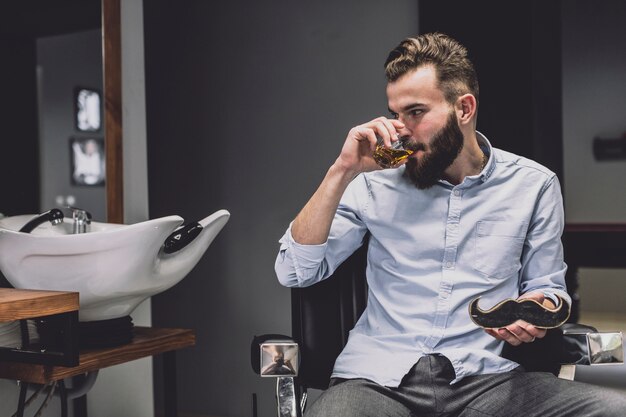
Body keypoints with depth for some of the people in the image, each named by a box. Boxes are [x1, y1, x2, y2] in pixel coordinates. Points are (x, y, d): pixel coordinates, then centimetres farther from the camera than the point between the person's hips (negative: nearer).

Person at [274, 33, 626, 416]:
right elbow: (294, 271, -1)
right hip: (379, 380, -1)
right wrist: (343, 171, -9)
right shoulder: (376, 183, 4)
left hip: (485, 379, 1)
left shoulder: (532, 184, 7)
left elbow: (546, 285, 17)